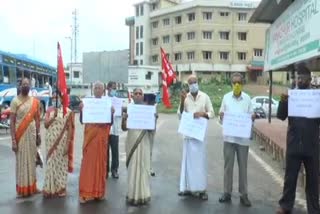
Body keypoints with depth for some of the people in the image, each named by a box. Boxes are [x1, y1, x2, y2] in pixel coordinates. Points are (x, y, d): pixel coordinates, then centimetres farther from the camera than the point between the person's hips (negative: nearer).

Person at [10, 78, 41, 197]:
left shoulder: (34, 101, 7)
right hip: (20, 135, -4)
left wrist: (38, 135, 9)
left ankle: (32, 187, 22)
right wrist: (13, 140, -14)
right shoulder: (15, 101, -7)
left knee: (31, 160, 11)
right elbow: (12, 122, -9)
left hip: (32, 134, 4)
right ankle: (21, 189, 11)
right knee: (21, 161, 2)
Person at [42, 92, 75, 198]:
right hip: (51, 140, 2)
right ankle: (49, 188, 14)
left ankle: (60, 188, 15)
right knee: (51, 163, 5)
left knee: (61, 163, 5)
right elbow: (46, 125, 1)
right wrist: (53, 116, -14)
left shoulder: (68, 112, 0)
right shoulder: (50, 110, 7)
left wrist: (68, 144, -8)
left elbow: (70, 129, -2)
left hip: (63, 140, -2)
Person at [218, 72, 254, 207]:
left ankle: (244, 194, 17)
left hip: (243, 137, 0)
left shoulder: (247, 98, 3)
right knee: (228, 166, 6)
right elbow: (221, 116, 5)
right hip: (229, 137, 0)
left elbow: (251, 115, 6)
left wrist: (252, 118, -15)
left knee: (243, 166, 7)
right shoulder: (226, 97, 3)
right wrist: (221, 117, -16)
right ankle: (227, 193, 17)